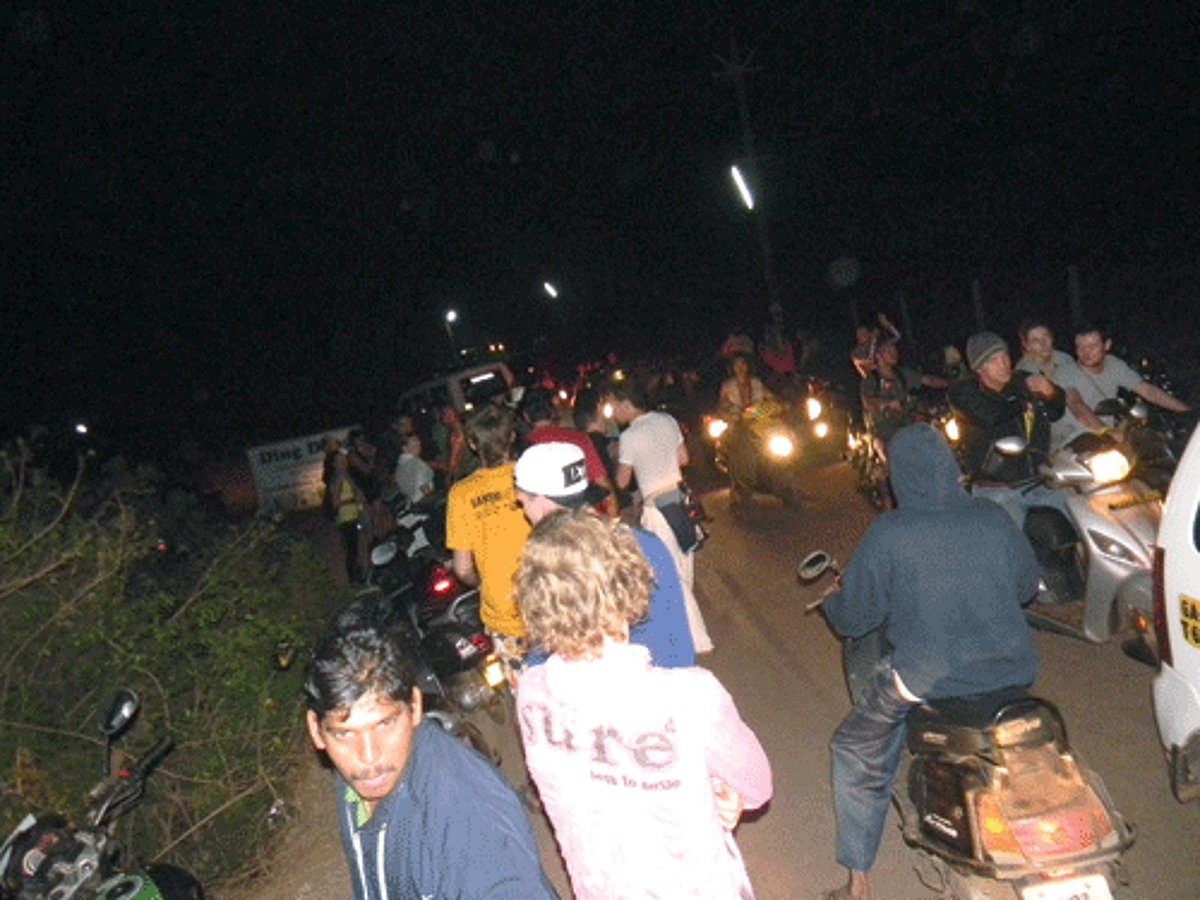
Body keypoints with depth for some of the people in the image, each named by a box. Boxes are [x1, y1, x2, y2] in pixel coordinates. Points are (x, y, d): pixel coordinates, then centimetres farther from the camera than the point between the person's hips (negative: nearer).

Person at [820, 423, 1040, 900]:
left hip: (925, 678, -4)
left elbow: (852, 618, -6)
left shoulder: (886, 535, -15)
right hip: (1008, 672, 4)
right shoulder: (994, 520, -3)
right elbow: (1027, 585, 13)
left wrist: (829, 601, 16)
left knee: (854, 754, 18)